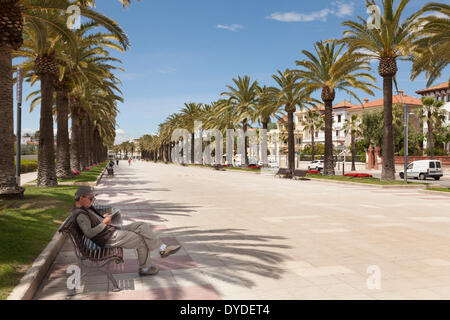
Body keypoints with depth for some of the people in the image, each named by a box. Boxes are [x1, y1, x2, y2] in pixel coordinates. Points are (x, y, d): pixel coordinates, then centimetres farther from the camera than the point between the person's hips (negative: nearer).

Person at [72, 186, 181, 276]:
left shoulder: (86, 208, 12)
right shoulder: (80, 215, -19)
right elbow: (89, 233, -27)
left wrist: (103, 217, 8)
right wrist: (104, 223, -19)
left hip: (113, 230, 10)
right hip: (109, 238, -10)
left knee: (141, 226, -2)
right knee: (141, 240, -7)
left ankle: (163, 248, -1)